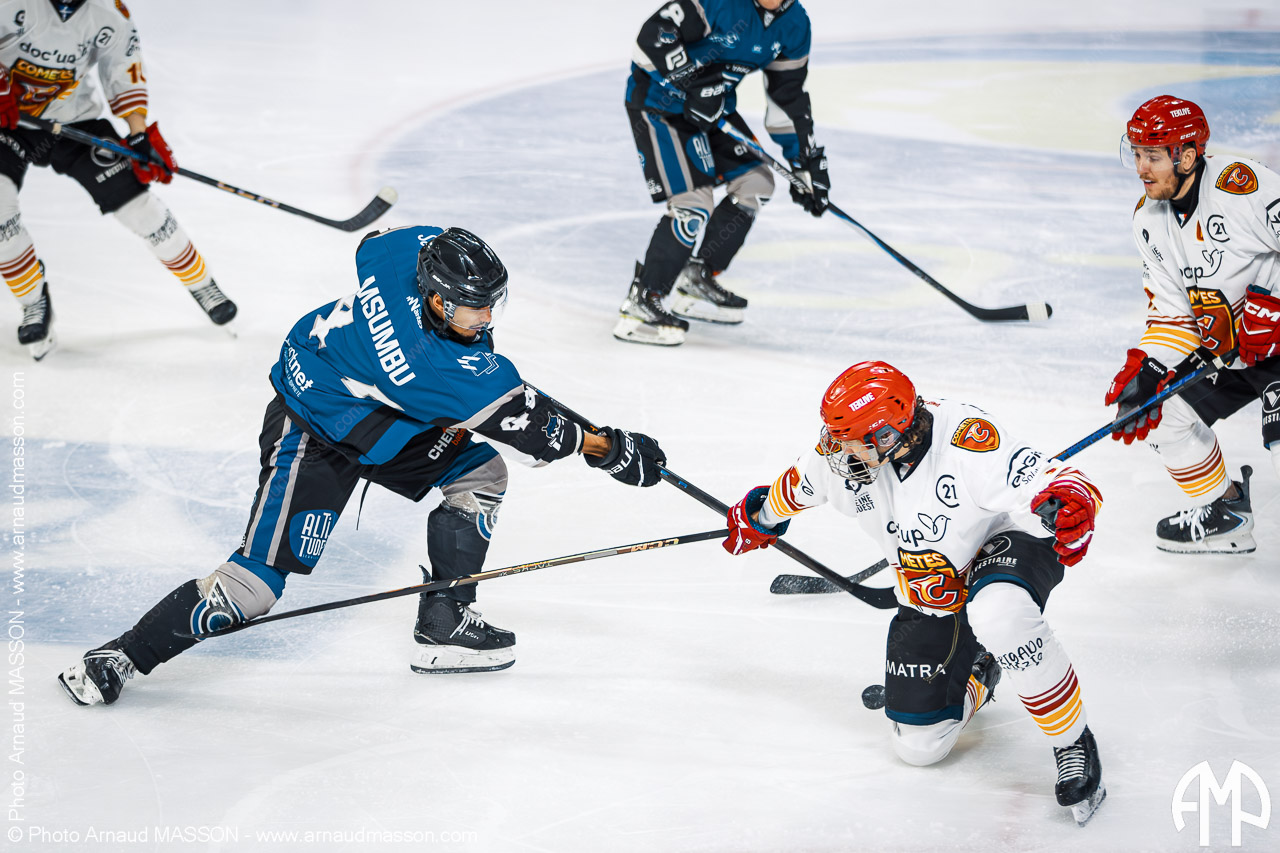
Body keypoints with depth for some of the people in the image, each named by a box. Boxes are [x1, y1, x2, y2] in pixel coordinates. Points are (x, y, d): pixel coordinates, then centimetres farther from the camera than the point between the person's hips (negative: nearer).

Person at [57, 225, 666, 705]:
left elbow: (375, 244, 8)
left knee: (480, 472, 4)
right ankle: (124, 656, -4)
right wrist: (609, 450, -22)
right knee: (258, 582, -15)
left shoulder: (428, 249, -18)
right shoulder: (436, 368, -37)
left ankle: (443, 626, 9)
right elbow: (524, 427, -29)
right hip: (311, 432, -9)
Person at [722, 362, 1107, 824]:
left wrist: (1065, 505, -61)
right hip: (931, 596, 6)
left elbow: (1045, 481, -38)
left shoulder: (968, 440, -33)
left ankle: (1073, 742, -23)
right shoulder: (839, 456, -14)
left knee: (996, 615, -44)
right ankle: (975, 672, 36)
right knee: (919, 745, 1)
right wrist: (759, 517, 27)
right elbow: (800, 484, 9)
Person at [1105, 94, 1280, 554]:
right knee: (1163, 408, 6)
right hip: (1226, 349, 8)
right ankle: (1225, 515, 23)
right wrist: (1146, 371, -10)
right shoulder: (1149, 219, 1)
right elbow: (1172, 314, 4)